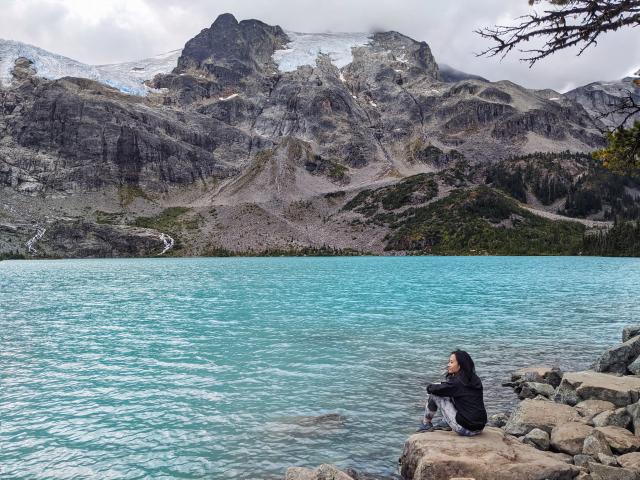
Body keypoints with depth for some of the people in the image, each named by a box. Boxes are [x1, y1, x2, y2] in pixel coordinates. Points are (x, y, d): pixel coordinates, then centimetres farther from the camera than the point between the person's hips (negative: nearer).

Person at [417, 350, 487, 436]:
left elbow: (432, 389, -7)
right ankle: (446, 424, 24)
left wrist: (430, 386, 15)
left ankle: (426, 424, 19)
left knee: (434, 394, 1)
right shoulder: (475, 379, 7)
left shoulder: (457, 382, -15)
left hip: (466, 429, -8)